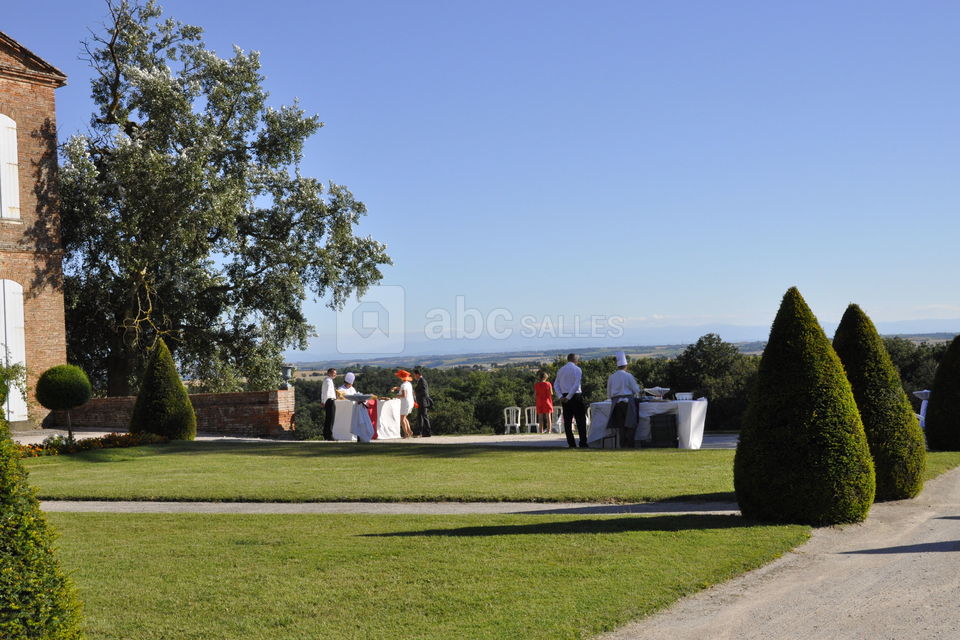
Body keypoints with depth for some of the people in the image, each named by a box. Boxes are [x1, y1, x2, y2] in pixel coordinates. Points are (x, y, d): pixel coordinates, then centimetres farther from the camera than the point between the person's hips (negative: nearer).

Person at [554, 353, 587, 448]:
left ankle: (571, 444, 4)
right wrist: (569, 397, -13)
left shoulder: (561, 370, 12)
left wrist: (560, 396, -2)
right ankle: (583, 443, -4)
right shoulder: (577, 369, -6)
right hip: (576, 396, -5)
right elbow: (576, 385, -16)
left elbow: (556, 384, 7)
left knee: (567, 421, 6)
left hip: (564, 398, 5)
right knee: (581, 421, 0)